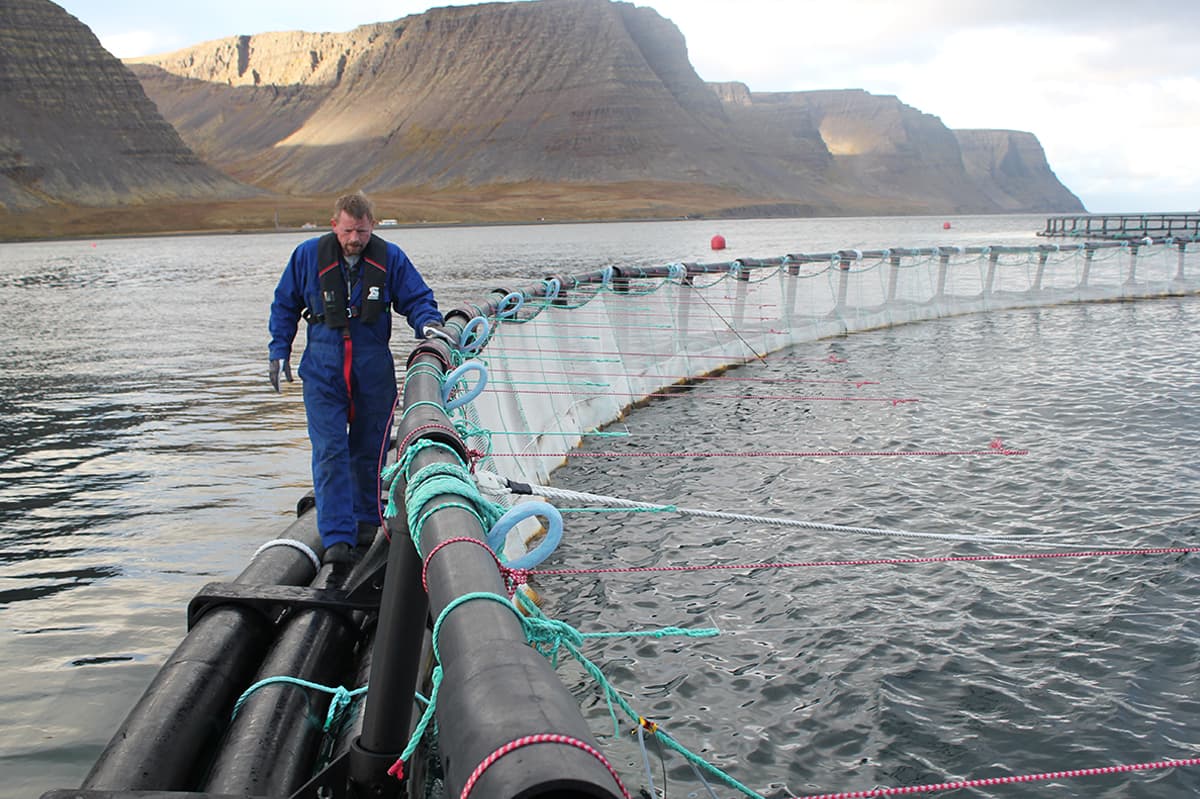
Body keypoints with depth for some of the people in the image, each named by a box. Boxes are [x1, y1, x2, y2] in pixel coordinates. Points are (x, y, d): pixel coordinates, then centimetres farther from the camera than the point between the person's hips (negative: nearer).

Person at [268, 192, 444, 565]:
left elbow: (417, 297, 5)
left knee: (369, 449, 12)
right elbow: (285, 305, 11)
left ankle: (367, 519, 30)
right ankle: (337, 536, -9)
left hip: (374, 370, 1)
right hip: (322, 369, -1)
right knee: (330, 452, -9)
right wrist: (279, 350, 6)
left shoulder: (390, 258, -2)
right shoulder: (308, 255, -1)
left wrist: (428, 323, -16)